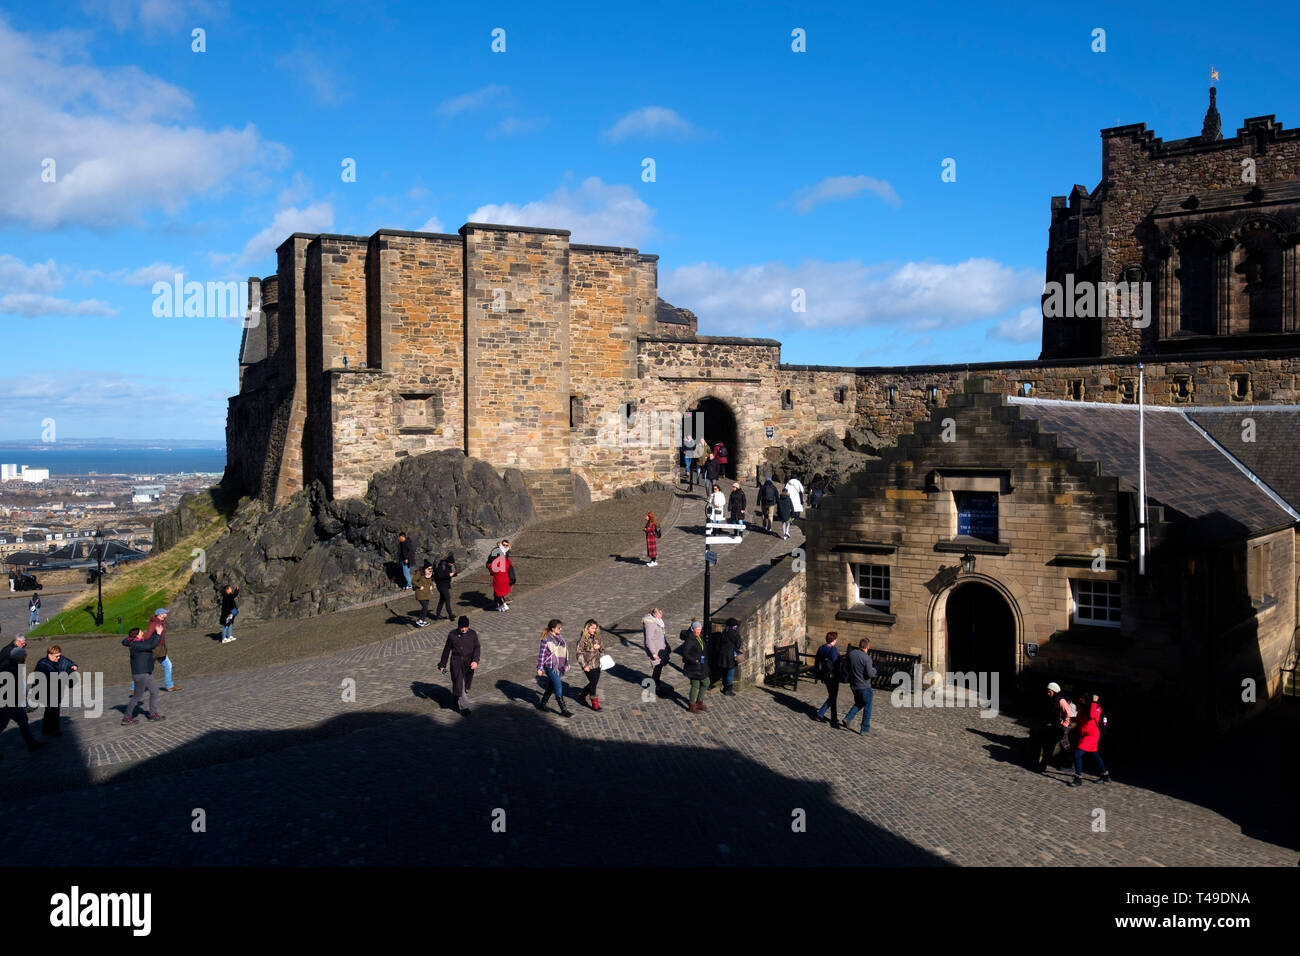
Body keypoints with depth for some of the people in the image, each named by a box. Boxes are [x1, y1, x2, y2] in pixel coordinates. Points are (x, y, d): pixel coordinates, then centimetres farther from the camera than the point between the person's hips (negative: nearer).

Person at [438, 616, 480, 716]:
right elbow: (447, 650, 4)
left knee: (466, 686, 13)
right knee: (459, 685, -10)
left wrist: (475, 660, -17)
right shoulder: (452, 635, -6)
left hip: (468, 664, 2)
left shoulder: (473, 634, -3)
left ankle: (458, 701, 38)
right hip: (456, 663, -2)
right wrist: (442, 664, 8)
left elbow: (477, 648, -1)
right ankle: (464, 707, -5)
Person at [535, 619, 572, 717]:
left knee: (551, 686, 16)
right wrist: (539, 668, -11)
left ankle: (542, 704, 32)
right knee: (558, 687, -7)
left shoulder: (560, 637, 7)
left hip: (560, 667, 8)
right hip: (551, 667, -7)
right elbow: (541, 654, -11)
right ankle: (563, 710, -1)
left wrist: (566, 664, 22)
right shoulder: (547, 639, -14)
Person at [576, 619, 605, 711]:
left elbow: (603, 650, 16)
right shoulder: (582, 640, -11)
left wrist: (599, 646, -8)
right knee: (593, 682, -9)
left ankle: (582, 696, 37)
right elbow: (579, 653, -11)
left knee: (595, 682, 14)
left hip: (597, 664, 7)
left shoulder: (597, 638, 7)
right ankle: (594, 704, 1)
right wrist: (584, 665, -14)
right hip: (588, 665, -7)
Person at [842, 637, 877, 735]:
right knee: (867, 707, 10)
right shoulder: (866, 658, -22)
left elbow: (847, 667, 8)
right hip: (864, 686, -6)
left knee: (858, 704, 25)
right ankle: (865, 729, 13)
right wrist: (874, 669, -1)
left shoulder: (851, 653, -2)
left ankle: (848, 718, 7)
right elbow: (870, 674, -21)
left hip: (853, 685, 6)